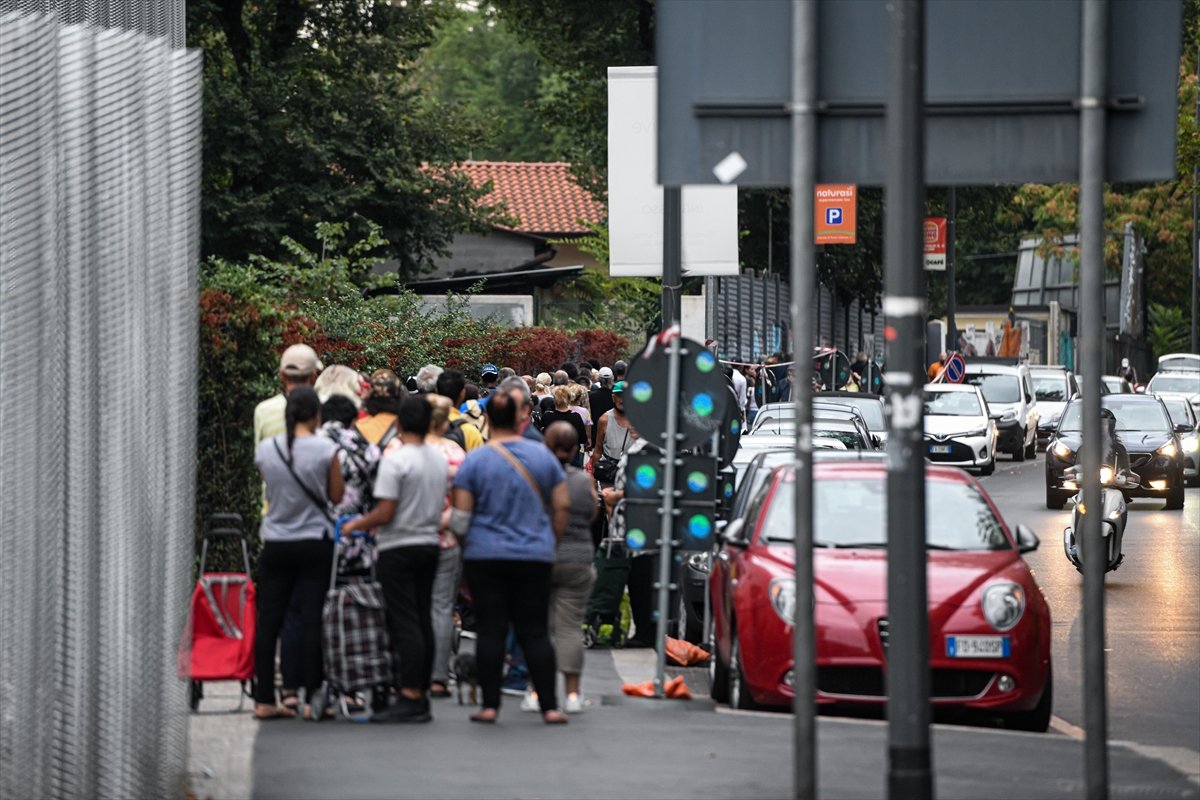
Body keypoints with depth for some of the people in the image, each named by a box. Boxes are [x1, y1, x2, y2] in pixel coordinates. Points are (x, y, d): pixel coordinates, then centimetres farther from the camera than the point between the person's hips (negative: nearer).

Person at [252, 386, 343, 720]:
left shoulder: (265, 450, -2)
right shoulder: (325, 450, -11)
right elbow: (337, 496, -3)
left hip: (276, 544, 2)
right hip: (315, 543, -2)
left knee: (268, 620, 7)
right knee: (312, 621, 1)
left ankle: (264, 700, 7)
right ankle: (312, 698, 0)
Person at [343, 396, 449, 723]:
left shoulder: (395, 460, -15)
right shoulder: (440, 460, 8)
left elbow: (385, 513, -18)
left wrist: (356, 524, -2)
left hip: (398, 549, -7)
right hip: (430, 544, 7)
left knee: (404, 623, -8)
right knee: (422, 620, 11)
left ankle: (410, 698, -13)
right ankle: (421, 695, 14)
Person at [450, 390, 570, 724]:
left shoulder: (475, 460, -5)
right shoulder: (542, 456, 2)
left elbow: (460, 515, -4)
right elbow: (562, 506, 4)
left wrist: (463, 543, 14)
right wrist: (552, 542, 17)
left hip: (485, 557, -2)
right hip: (536, 557, 2)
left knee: (490, 630, 3)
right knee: (534, 631, 6)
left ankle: (490, 705, 2)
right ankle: (549, 706, 3)